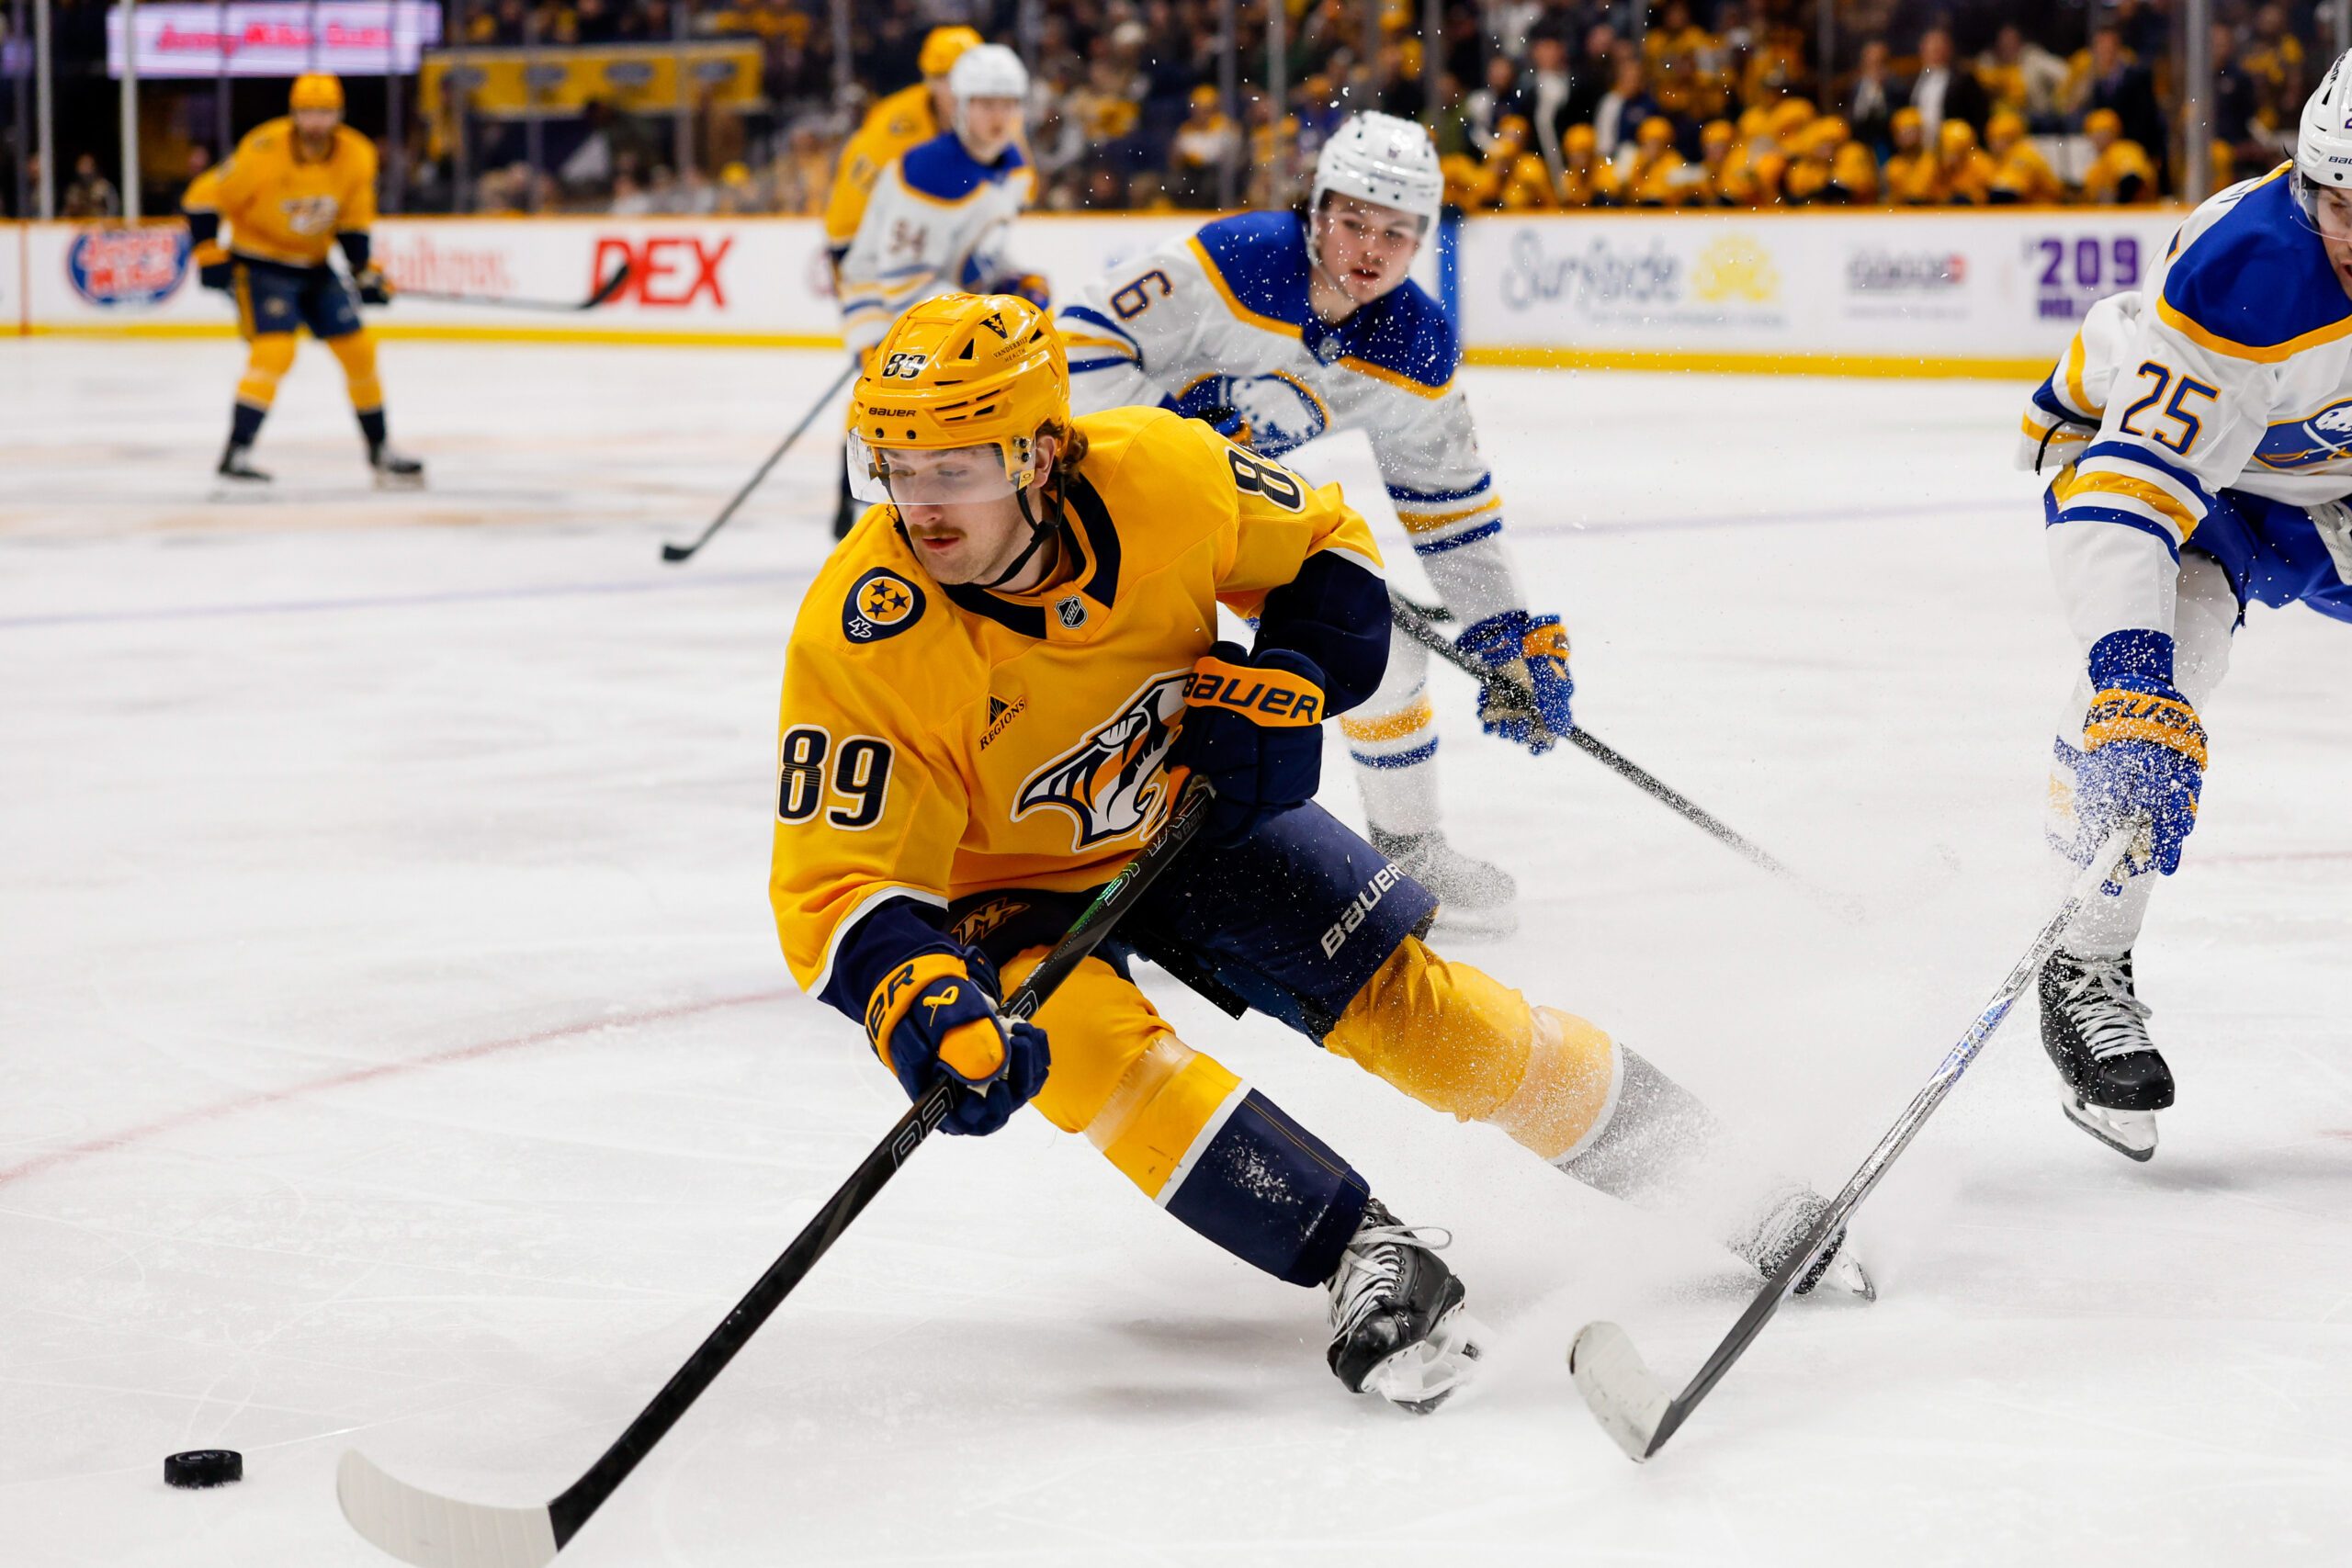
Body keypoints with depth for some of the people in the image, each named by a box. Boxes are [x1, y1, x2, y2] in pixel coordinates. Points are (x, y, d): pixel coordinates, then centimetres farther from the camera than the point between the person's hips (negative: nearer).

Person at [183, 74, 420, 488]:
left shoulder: (358, 156, -8)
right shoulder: (263, 152, -24)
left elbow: (354, 220, 8)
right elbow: (203, 199, -17)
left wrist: (365, 270, 1)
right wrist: (211, 258, -17)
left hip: (314, 266, 6)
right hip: (259, 263, -6)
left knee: (358, 349, 5)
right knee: (275, 349, -24)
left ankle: (380, 450, 21)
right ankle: (236, 454, -21)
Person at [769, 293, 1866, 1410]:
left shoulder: (1159, 474, -26)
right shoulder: (866, 638, -32)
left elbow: (1326, 548, -5)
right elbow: (834, 885, -30)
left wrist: (1285, 683, -22)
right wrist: (916, 1006, -49)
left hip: (1191, 809, 2)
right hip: (1009, 885, -2)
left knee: (1403, 996, -4)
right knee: (1085, 1041, -31)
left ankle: (1718, 1183, 11)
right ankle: (1368, 1259, -26)